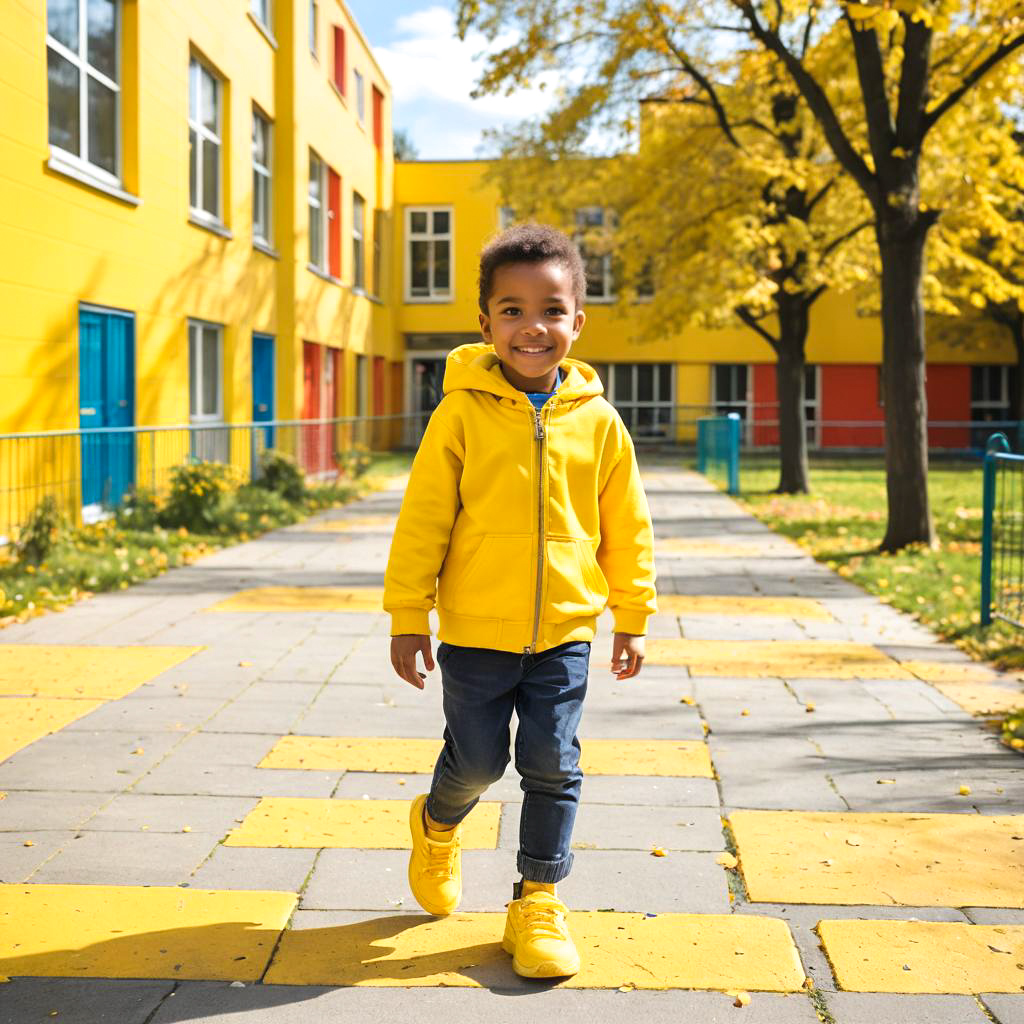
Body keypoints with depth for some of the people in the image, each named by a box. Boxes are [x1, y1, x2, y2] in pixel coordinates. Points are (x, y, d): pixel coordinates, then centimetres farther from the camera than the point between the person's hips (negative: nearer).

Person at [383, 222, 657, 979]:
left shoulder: (599, 422, -2)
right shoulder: (463, 412, -9)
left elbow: (627, 528, 7)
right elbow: (423, 517, -5)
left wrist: (634, 617, 9)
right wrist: (408, 615, -6)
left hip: (565, 630, 2)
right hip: (475, 629, -1)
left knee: (553, 765, 5)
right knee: (477, 760, 8)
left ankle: (539, 899, 23)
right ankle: (438, 826, 42)